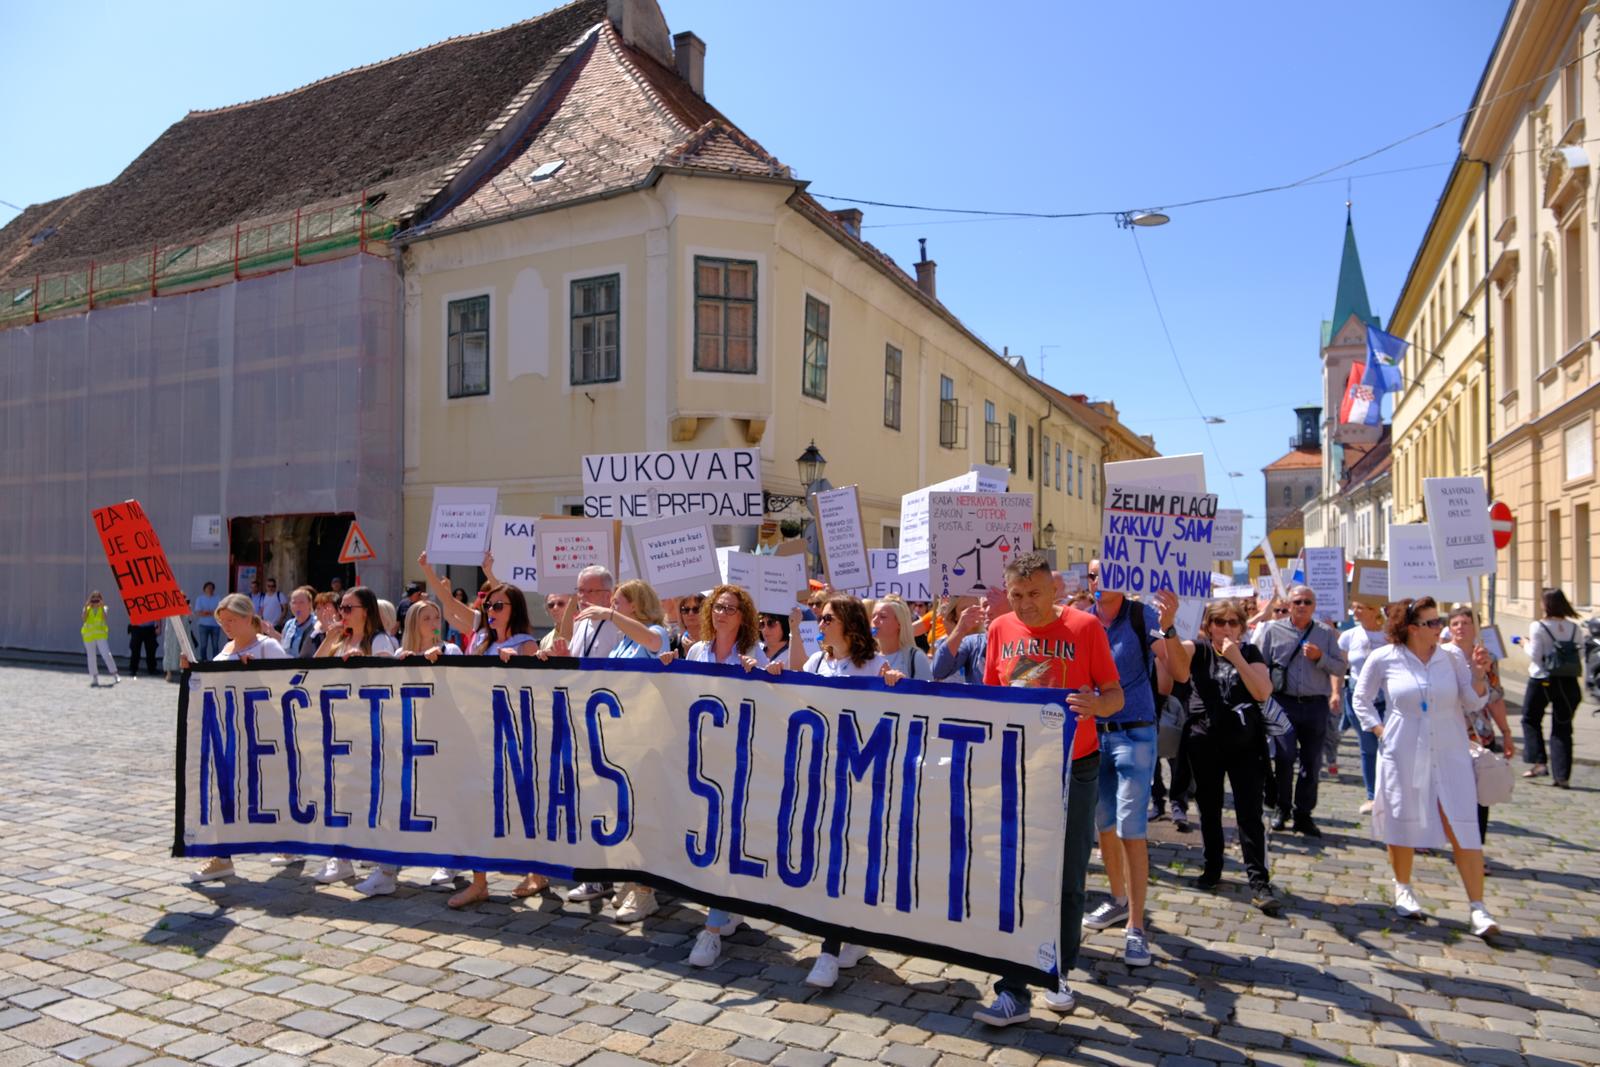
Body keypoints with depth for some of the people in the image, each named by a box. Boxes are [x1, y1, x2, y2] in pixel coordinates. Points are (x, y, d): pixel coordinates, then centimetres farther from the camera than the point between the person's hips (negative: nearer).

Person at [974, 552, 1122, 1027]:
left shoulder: (1084, 626, -8)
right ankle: (1014, 991, 7)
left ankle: (1058, 972, 29)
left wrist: (1096, 705, -27)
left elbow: (1116, 694, -6)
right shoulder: (1000, 629, 1)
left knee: (1067, 880, 10)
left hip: (1074, 769, -2)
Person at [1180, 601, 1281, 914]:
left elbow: (1263, 692, -9)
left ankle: (1259, 881, -1)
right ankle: (1212, 869, 27)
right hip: (1204, 742, 1)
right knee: (1209, 809, 12)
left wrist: (1237, 658, -18)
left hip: (1244, 743, -1)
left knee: (1250, 812, -5)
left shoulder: (1250, 652, 3)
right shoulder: (1199, 650, 2)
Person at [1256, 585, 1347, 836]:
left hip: (1315, 704, 2)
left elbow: (1341, 667, 6)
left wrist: (1320, 658, -12)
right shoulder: (1272, 630, 3)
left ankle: (1303, 814, 18)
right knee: (1284, 757, -5)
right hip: (1283, 702, -2)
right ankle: (1282, 809, 12)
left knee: (1312, 761, 7)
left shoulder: (1326, 633, 8)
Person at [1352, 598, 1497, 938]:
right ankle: (1403, 889, 31)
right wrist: (1379, 730, -1)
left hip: (1449, 755, 1)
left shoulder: (1452, 656, -1)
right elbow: (1361, 699, 8)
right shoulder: (1384, 659, -5)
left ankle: (1477, 907, 2)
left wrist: (1479, 673, -14)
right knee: (1402, 821, 11)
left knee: (1464, 829, -4)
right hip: (1403, 755, -1)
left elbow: (1473, 703, 1)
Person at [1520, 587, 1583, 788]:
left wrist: (1526, 644, 5)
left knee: (1530, 719, 15)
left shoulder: (1538, 627, -11)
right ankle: (1562, 775, 7)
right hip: (1568, 682, 4)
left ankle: (1540, 762, 3)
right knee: (1562, 728, 8)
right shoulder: (1573, 627, 1)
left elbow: (1535, 655, -11)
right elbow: (1580, 651, 2)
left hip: (1542, 680, -4)